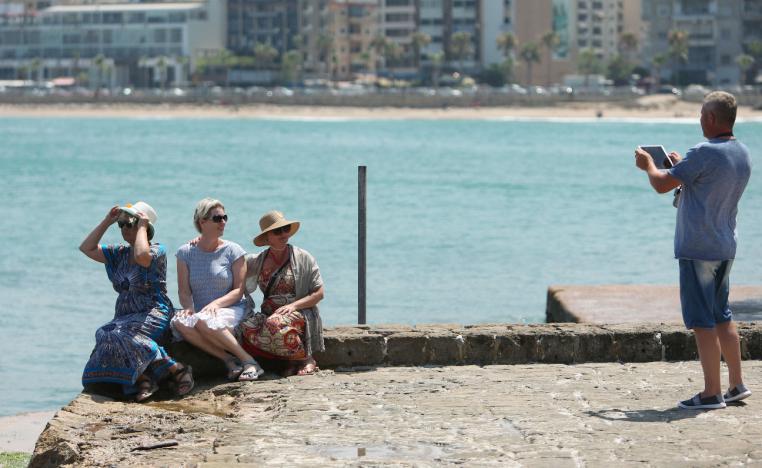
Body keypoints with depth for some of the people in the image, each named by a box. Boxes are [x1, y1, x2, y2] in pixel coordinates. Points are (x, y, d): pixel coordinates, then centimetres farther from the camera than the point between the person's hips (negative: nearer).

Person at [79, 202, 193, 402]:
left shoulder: (157, 250, -1)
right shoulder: (119, 254, 20)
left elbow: (142, 256, -24)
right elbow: (87, 248, 18)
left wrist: (142, 226, -11)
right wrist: (107, 222, 13)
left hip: (153, 314, -6)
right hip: (124, 316, 6)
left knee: (122, 334, -36)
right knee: (104, 334, -27)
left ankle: (176, 370, -29)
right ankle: (143, 378, -29)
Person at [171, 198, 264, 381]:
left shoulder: (233, 251, 3)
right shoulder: (185, 252, 8)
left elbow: (239, 290, -2)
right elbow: (184, 291, 4)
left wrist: (216, 303, -20)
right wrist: (188, 307, -19)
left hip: (231, 310, -3)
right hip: (200, 310, 3)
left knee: (204, 321, -37)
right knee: (179, 322, -32)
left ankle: (249, 361, -27)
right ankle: (229, 360, -29)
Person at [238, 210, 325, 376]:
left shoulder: (303, 258, 3)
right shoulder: (258, 261, 12)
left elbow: (319, 293, 0)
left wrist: (294, 306, -15)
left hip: (299, 314, -4)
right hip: (269, 315, 4)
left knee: (275, 324, -38)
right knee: (247, 328, -29)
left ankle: (306, 359, -15)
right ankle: (290, 361, -15)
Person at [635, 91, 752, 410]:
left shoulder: (704, 153, -19)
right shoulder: (743, 154, 9)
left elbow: (662, 185, -15)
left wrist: (648, 164, 5)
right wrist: (681, 167, 30)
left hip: (697, 248, -8)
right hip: (725, 246, 8)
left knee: (702, 321, -3)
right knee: (721, 315, 18)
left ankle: (712, 393, 0)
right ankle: (737, 384, 20)